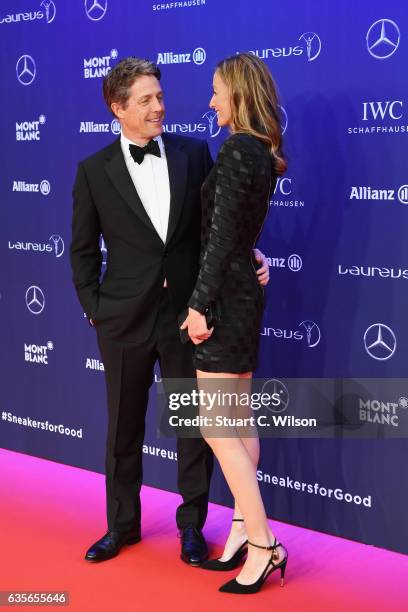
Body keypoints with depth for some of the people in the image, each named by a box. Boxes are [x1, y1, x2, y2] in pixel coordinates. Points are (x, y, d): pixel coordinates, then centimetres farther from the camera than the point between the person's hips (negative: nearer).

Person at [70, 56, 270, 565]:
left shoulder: (194, 153, 1)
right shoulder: (94, 171, -1)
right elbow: (83, 249, 5)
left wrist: (249, 257, -8)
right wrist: (94, 308, 1)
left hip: (188, 312, 0)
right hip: (125, 318, 0)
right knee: (124, 426, 13)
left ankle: (192, 523, 28)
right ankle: (122, 524, 32)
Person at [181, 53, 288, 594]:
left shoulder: (236, 150, -17)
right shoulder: (263, 153, 11)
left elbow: (221, 235, -19)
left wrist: (199, 304, -17)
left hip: (226, 295, -10)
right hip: (244, 291, 10)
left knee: (216, 428, -5)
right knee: (238, 421, 14)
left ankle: (263, 545, 0)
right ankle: (245, 528, 22)